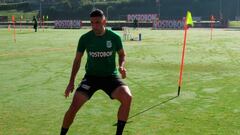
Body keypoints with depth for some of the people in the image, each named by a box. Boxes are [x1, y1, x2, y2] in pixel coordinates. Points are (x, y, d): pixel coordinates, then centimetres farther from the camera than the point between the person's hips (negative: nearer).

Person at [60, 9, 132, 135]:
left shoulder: (114, 37, -10)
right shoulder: (85, 38, -8)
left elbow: (122, 54, 10)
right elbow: (77, 60, 6)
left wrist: (121, 66, -12)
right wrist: (71, 81, 5)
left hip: (111, 76, 0)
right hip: (91, 76, 0)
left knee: (127, 97, -25)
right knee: (74, 105, -15)